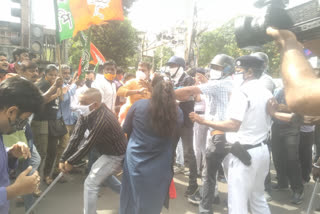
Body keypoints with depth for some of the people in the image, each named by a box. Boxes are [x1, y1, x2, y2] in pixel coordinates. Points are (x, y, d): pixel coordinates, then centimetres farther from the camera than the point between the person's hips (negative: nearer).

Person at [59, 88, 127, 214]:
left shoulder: (102, 119, -33)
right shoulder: (88, 113, -7)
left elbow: (88, 144, -26)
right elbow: (76, 136, -9)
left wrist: (70, 162, -14)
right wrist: (63, 158, -11)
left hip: (116, 155, -9)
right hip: (107, 150, 9)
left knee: (91, 183, -9)